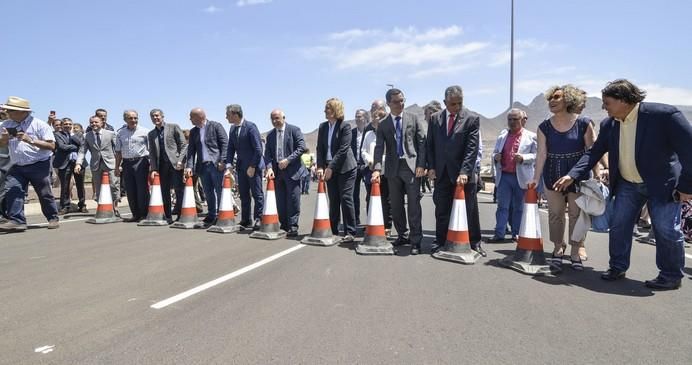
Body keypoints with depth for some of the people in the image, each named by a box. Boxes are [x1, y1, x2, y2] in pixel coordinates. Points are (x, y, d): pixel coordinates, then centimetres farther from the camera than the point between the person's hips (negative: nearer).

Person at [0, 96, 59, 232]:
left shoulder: (39, 124, -8)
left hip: (39, 165, -5)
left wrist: (31, 140, -24)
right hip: (17, 166, 5)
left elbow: (51, 146, -13)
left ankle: (53, 218, 17)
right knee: (12, 191, -10)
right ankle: (16, 221, -9)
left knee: (44, 194, 2)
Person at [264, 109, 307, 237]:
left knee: (293, 200, -4)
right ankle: (284, 225, 15)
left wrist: (288, 160, -16)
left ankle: (293, 227, 2)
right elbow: (267, 154, 9)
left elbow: (301, 147, -9)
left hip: (292, 171, -5)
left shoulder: (294, 130, -1)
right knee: (280, 201, 6)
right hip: (277, 172, 5)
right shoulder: (270, 135, 13)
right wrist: (269, 167, -9)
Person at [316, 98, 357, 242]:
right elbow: (320, 148, 6)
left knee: (346, 199, -6)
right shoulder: (322, 127, 8)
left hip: (345, 168, -5)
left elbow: (343, 149, -16)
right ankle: (333, 231, 15)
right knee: (333, 200, 7)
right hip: (329, 168, 5)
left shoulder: (345, 126, -9)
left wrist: (331, 167, -19)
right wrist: (320, 167, -7)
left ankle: (350, 232, 0)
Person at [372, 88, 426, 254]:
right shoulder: (383, 124, 8)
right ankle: (403, 235, 24)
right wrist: (377, 168, -13)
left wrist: (421, 165, -7)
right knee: (396, 205, 8)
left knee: (414, 205, -5)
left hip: (412, 166, -2)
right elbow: (379, 148, 1)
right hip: (393, 168, 3)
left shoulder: (413, 118, 5)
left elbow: (422, 141, 2)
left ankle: (415, 240, 1)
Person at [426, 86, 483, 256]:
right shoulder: (435, 118, 6)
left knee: (470, 210, 6)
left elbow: (472, 148, -11)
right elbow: (430, 145, 10)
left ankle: (475, 243, 18)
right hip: (442, 173, 3)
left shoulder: (472, 119, -4)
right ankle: (440, 241, 20)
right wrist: (431, 167, 0)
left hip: (463, 174, -2)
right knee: (441, 211, 9)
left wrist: (464, 171, -20)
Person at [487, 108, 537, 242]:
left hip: (521, 177, -3)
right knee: (502, 206, 3)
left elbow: (536, 155, -3)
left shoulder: (531, 136, 1)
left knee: (518, 207, 8)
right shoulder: (502, 135, 13)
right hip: (504, 176, 3)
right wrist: (495, 157, -3)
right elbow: (495, 151, 20)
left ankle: (516, 233, 18)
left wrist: (523, 158, -19)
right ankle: (499, 234, 5)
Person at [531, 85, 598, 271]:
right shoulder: (545, 127, 1)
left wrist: (597, 173, -9)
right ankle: (558, 249, 18)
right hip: (553, 176, 2)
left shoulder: (583, 124, -4)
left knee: (576, 214, 4)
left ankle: (576, 252, 15)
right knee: (555, 214, 6)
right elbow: (541, 153, -1)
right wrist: (536, 178, -6)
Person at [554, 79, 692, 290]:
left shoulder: (663, 115, -21)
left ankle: (671, 276, 19)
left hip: (662, 184, -5)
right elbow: (594, 153, 1)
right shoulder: (609, 124, -4)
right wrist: (572, 175, -12)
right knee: (618, 227, 8)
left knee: (666, 231, 1)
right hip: (627, 185, 5)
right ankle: (617, 268, 23)